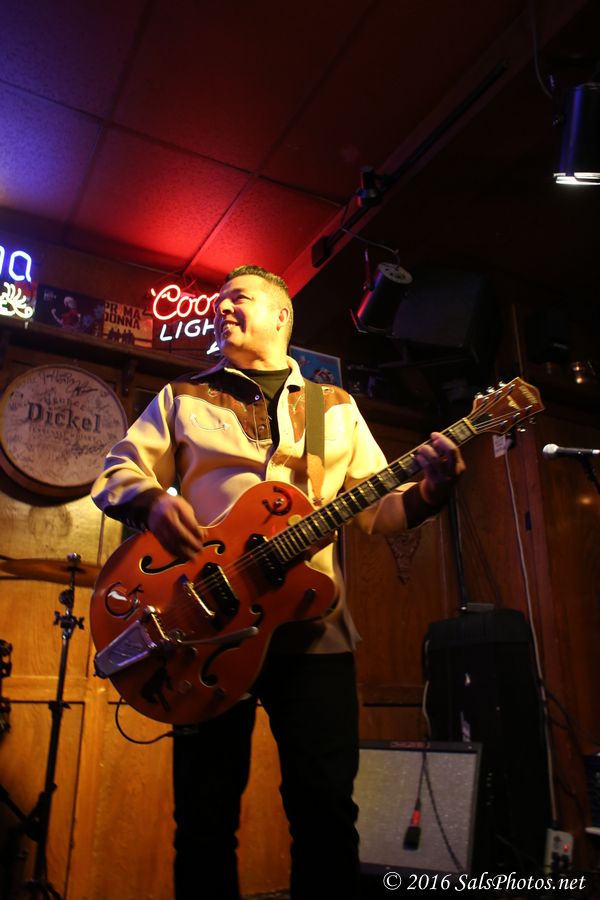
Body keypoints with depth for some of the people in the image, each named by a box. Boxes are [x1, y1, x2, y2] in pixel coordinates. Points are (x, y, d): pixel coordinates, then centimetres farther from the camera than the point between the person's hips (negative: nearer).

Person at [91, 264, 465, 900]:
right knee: (205, 812, 7)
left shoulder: (337, 406, 17)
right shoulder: (182, 399, 14)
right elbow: (118, 471, 8)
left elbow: (376, 508, 13)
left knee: (326, 806, 4)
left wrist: (428, 491, -8)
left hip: (313, 622, 1)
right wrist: (152, 501, -14)